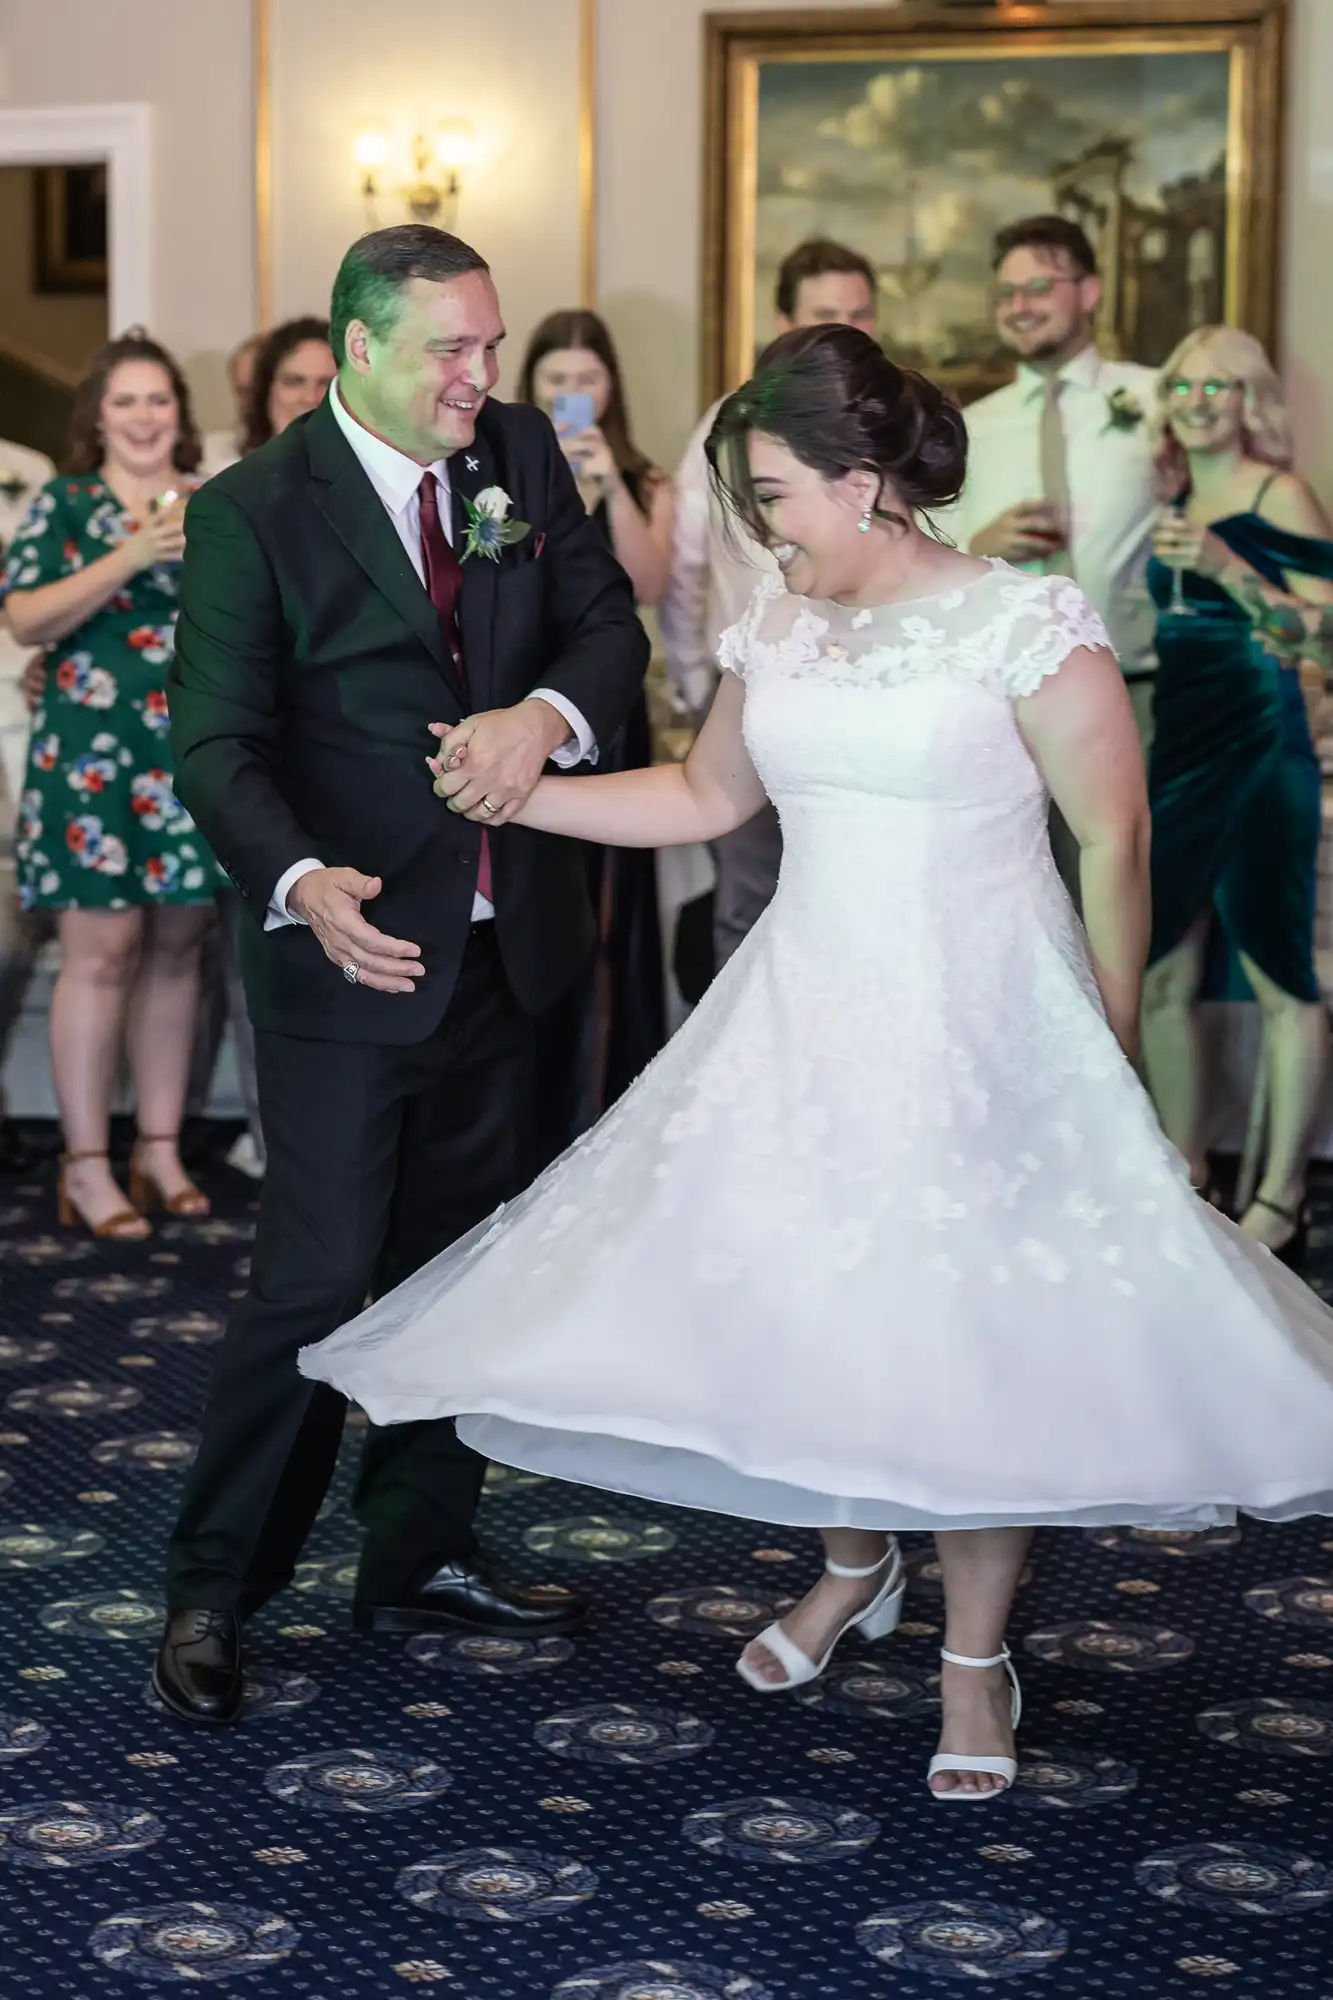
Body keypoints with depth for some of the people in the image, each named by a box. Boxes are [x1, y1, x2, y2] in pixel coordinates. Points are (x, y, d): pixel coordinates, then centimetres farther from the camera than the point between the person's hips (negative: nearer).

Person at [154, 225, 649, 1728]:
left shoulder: (521, 454, 4)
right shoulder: (252, 512, -12)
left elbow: (608, 623, 4)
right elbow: (217, 742, -16)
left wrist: (548, 712, -19)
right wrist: (301, 881, -35)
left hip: (499, 942, 6)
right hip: (351, 952, -6)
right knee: (315, 1283, -5)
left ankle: (417, 1559, 30)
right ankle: (211, 1593, 10)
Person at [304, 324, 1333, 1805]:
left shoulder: (1029, 621, -11)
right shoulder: (776, 629, 6)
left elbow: (1115, 842, -8)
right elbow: (707, 796, 17)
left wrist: (1110, 1055, -6)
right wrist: (517, 792, 9)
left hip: (981, 1034, -5)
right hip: (804, 1022, 5)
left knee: (971, 1332, 1)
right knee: (801, 1308, 7)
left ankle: (975, 1654, 19)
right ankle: (852, 1561, 35)